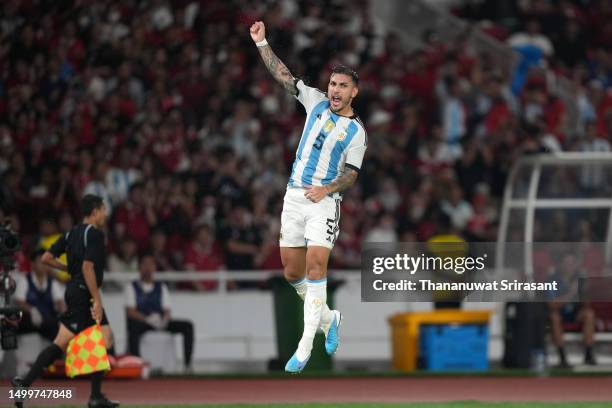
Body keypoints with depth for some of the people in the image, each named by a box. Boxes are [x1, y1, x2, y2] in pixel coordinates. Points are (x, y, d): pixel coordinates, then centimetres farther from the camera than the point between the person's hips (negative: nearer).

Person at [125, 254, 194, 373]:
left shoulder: (161, 287, 23)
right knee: (133, 327, -41)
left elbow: (167, 311, 13)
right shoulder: (132, 287, 12)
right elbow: (130, 311, -2)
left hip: (160, 323, 4)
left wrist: (164, 320, -12)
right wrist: (147, 319, -19)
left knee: (187, 326, -17)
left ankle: (187, 363, -24)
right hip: (141, 323, -4)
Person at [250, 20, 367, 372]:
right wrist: (262, 43, 2)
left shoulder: (356, 131, -3)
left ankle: (305, 347, -19)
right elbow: (283, 75, 8)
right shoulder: (316, 102, 7)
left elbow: (351, 174, -4)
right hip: (295, 195, 5)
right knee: (293, 271, 5)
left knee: (316, 264, -18)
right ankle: (327, 317, 32)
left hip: (324, 201, -5)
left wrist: (327, 188, -22)